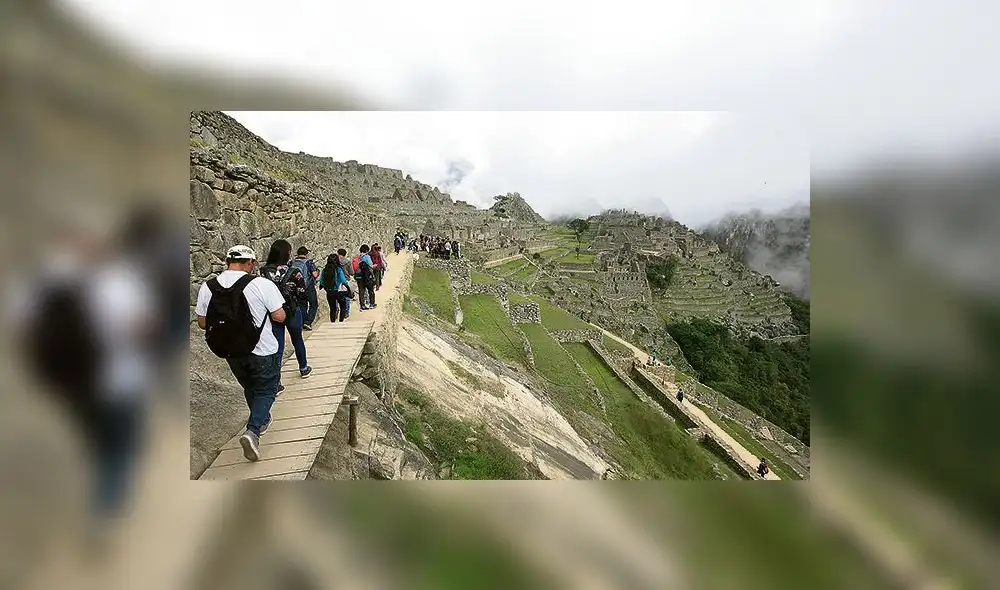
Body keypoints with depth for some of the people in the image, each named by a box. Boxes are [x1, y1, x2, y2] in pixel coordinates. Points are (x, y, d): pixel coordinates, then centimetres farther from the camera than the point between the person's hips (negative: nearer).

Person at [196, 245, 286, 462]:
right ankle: (253, 430, -6)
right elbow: (279, 317, -16)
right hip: (262, 351, -5)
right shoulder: (262, 284, -19)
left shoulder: (207, 288, -5)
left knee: (249, 388, 26)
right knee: (265, 390, 13)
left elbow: (202, 323, 1)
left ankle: (261, 420, 46)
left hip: (230, 352, 5)